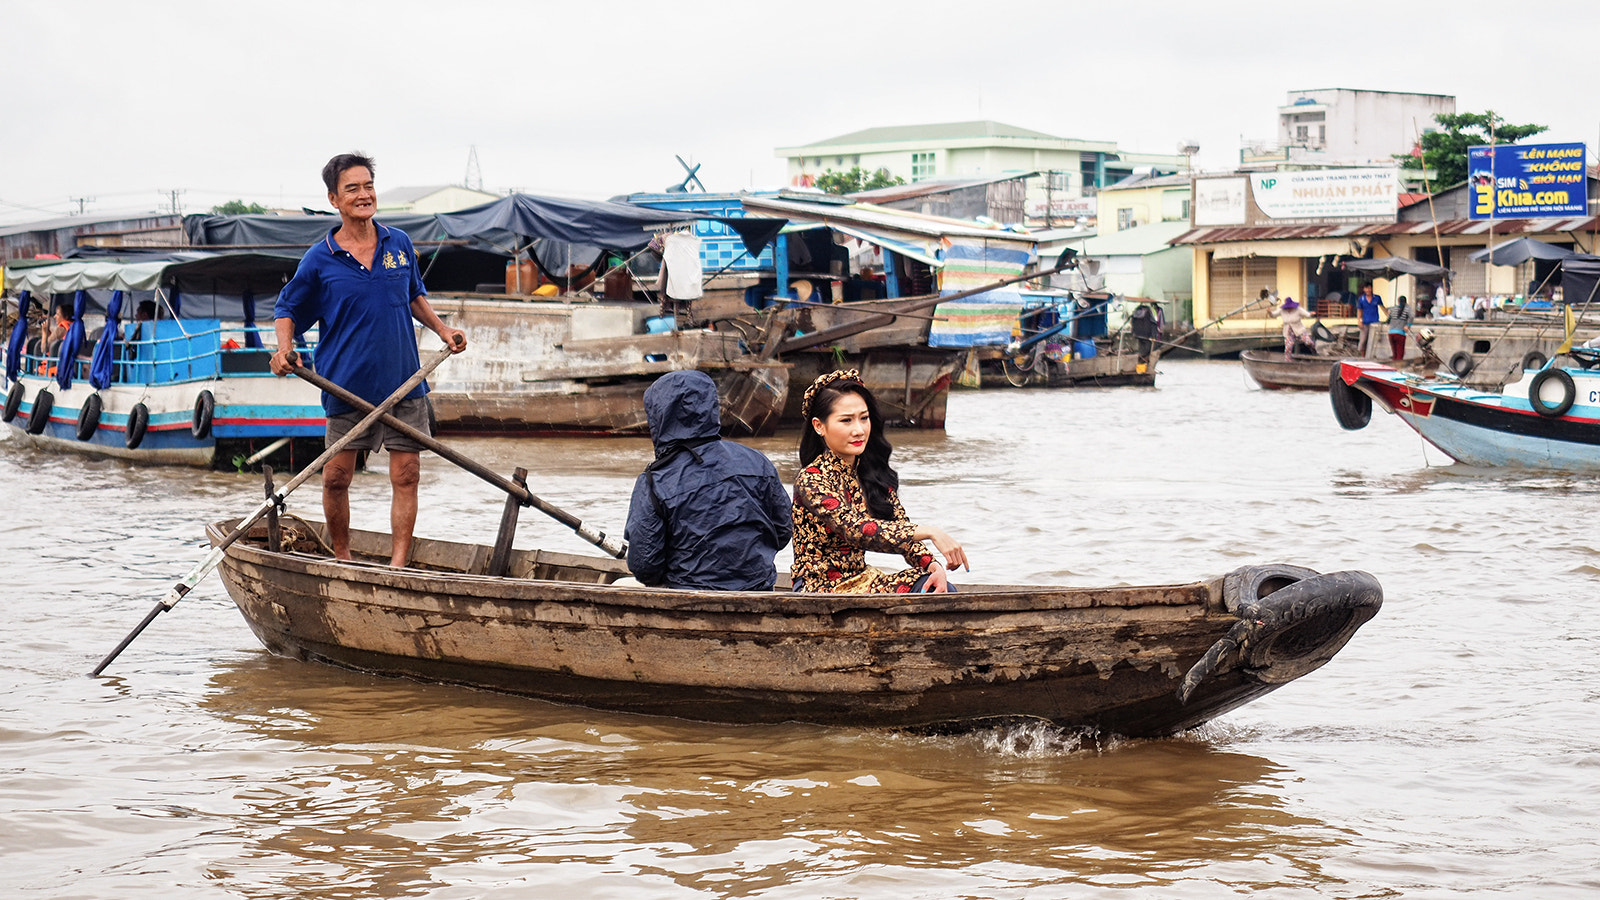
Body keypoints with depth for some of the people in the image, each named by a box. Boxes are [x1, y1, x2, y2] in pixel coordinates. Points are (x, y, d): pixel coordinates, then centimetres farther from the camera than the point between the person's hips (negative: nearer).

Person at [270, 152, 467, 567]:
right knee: (336, 476, 2)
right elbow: (287, 310, 6)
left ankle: (399, 567, 3)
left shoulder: (399, 244, 7)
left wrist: (441, 329, 14)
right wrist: (284, 348, -11)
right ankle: (342, 559, 22)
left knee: (406, 474, -2)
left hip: (404, 381, 2)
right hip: (347, 386, -2)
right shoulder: (319, 259, -2)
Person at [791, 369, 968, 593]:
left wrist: (934, 566, -16)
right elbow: (857, 530, -28)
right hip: (819, 589, -7)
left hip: (861, 578, 7)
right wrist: (930, 532, -34)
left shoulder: (876, 474, 7)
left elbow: (901, 531, 4)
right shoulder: (811, 481, -16)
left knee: (941, 590, -17)